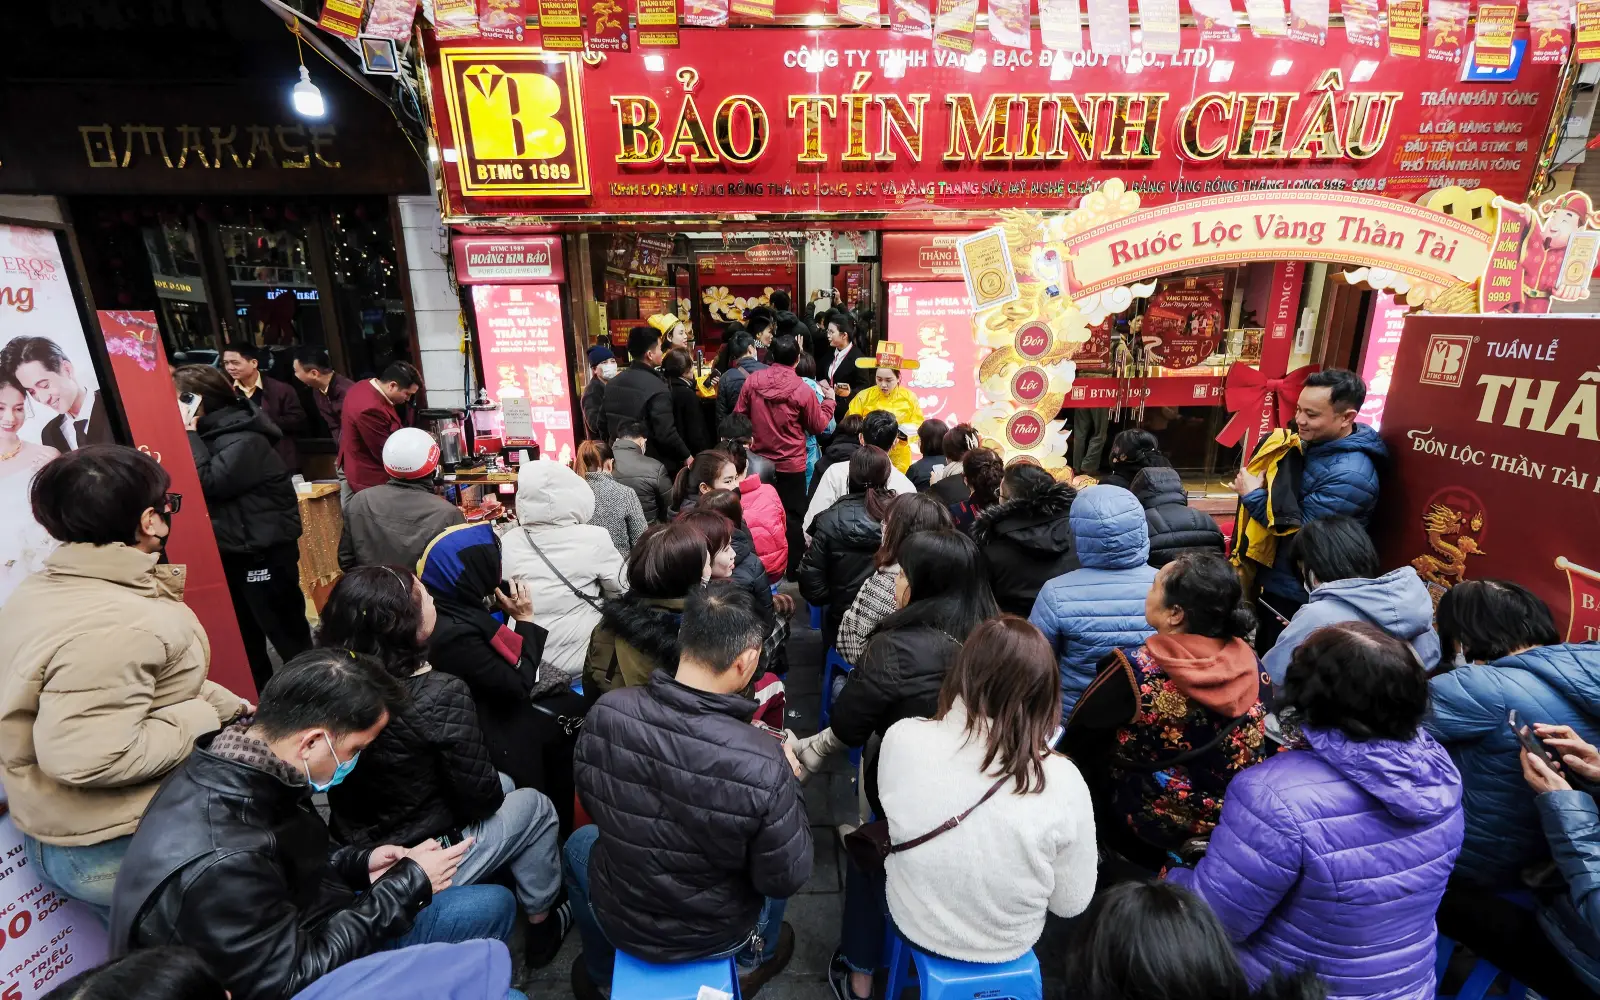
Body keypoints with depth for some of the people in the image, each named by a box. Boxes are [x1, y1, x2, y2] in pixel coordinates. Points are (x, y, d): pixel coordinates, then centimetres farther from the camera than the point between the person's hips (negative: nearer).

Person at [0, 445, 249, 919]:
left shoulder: (44, 590, 4)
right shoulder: (118, 628, -32)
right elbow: (84, 756, -33)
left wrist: (230, 705, 3)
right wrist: (204, 719, -22)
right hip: (115, 852, -10)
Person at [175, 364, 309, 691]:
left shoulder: (244, 440, -17)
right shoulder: (211, 434, 10)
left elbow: (208, 483, -24)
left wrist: (190, 434, -17)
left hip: (263, 551, -10)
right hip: (233, 550, 10)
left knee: (285, 631, -1)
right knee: (244, 634, 19)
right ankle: (260, 699, 32)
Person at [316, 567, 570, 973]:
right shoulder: (441, 695, -30)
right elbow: (480, 797, -19)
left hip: (353, 855, 6)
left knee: (504, 787, 24)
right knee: (535, 806, 17)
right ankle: (541, 927, 32)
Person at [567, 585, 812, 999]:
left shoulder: (605, 711, -26)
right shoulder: (763, 764, -36)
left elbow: (591, 803, -6)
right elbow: (785, 880, -20)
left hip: (619, 917, 2)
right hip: (716, 933, -1)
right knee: (776, 862, 28)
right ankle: (753, 961, 50)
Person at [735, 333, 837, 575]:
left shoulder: (752, 381, -7)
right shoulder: (803, 390, -15)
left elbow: (738, 416, 4)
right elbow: (818, 426, -2)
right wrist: (829, 400, 12)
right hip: (791, 463, -3)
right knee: (792, 515, 8)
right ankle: (794, 566, 16)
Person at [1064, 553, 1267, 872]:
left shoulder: (1136, 672, -27)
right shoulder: (1249, 661, -12)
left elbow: (1076, 739, -13)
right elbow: (1259, 744, 5)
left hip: (1154, 822, -5)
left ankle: (1155, 862, 16)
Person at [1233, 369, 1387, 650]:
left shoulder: (1350, 475, -27)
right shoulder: (1311, 444, 2)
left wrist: (1252, 494, -19)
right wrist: (1254, 481, -5)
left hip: (1297, 594, -8)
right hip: (1274, 580, 8)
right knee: (1264, 657, 25)